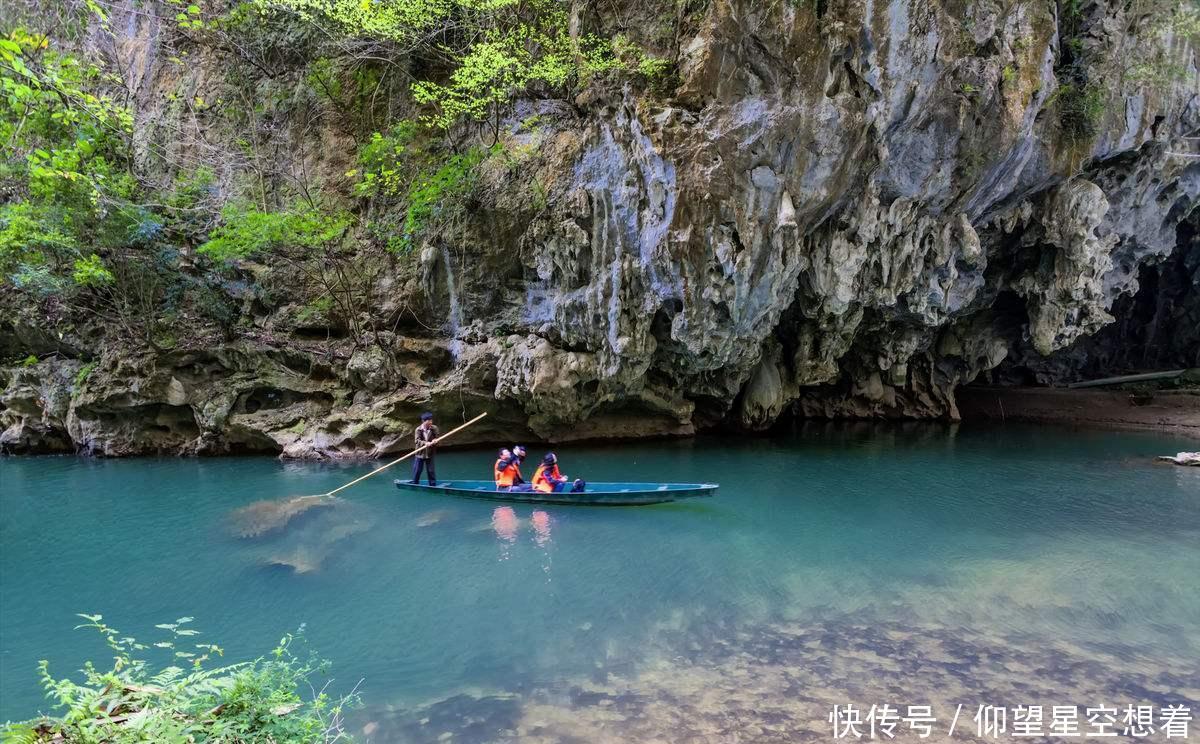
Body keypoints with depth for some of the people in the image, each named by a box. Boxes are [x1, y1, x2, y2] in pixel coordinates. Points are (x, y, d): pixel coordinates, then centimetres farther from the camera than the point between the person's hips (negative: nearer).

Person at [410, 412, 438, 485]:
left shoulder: (434, 428, -6)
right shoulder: (418, 430, -11)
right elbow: (416, 441, -19)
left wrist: (435, 440, -28)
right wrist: (425, 443, -36)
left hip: (430, 454, 1)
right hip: (420, 454, -1)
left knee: (431, 471, 6)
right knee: (417, 471, 7)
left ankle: (433, 485, 16)